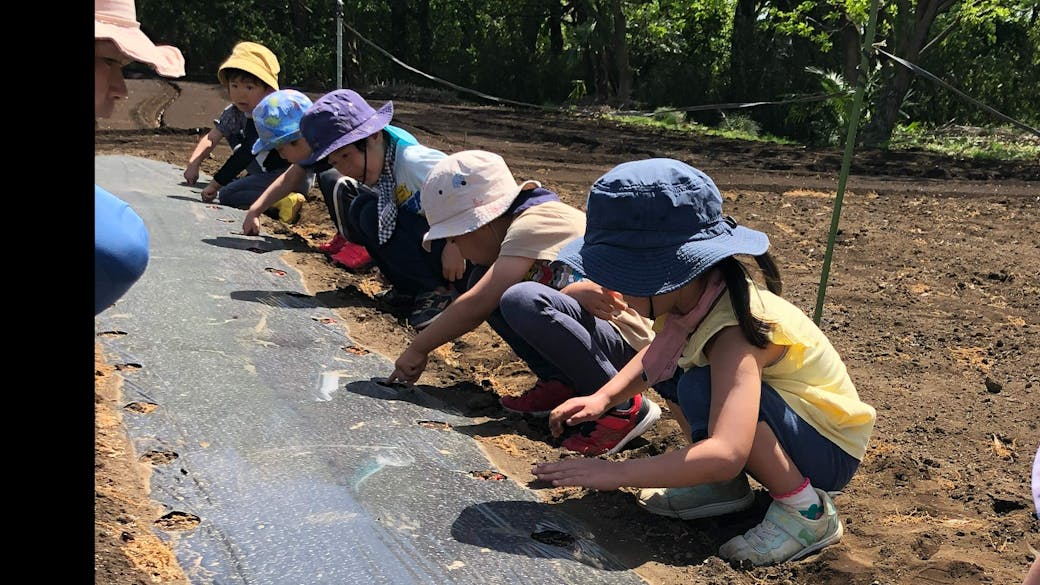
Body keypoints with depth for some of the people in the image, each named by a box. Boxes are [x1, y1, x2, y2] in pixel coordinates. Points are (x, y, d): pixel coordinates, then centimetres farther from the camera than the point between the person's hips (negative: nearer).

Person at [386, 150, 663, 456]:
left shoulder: (534, 223, -18)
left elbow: (474, 306, -18)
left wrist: (418, 348, -8)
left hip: (627, 343, -9)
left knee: (523, 300, -34)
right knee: (485, 283, 4)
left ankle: (624, 407, -20)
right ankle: (559, 384, 3)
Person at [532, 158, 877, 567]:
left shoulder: (733, 332, -34)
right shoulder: (689, 294, -11)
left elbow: (726, 455, -45)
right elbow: (657, 356, 12)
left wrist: (614, 473, -40)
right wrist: (602, 398, -5)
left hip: (831, 449, -8)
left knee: (702, 389, -31)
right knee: (669, 365, -1)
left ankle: (807, 511, -14)